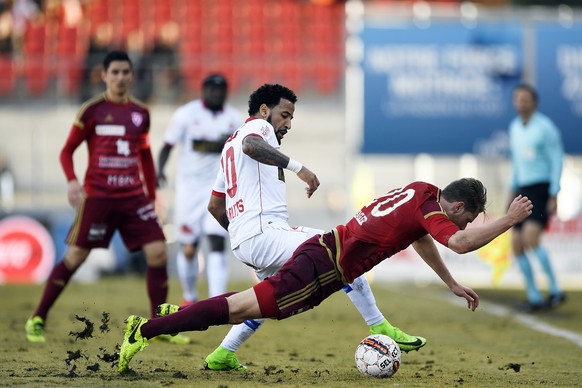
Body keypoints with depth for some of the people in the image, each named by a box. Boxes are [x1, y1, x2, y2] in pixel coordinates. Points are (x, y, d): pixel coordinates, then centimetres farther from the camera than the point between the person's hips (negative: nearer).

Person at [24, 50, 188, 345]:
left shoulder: (141, 113, 10)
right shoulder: (92, 111, -3)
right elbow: (67, 151, 1)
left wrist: (151, 196, 19)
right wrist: (72, 181, -16)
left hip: (134, 197, 4)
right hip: (98, 196, -4)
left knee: (158, 252, -7)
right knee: (75, 257, -3)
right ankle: (37, 320, 10)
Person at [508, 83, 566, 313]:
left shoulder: (545, 127, -9)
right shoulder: (515, 127, 13)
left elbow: (557, 161, -10)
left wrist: (553, 196, -15)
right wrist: (513, 189, 21)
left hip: (542, 189, -7)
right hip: (523, 190, 7)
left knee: (531, 238, -23)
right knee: (517, 244, -1)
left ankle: (555, 289, -11)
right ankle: (534, 297, 7)